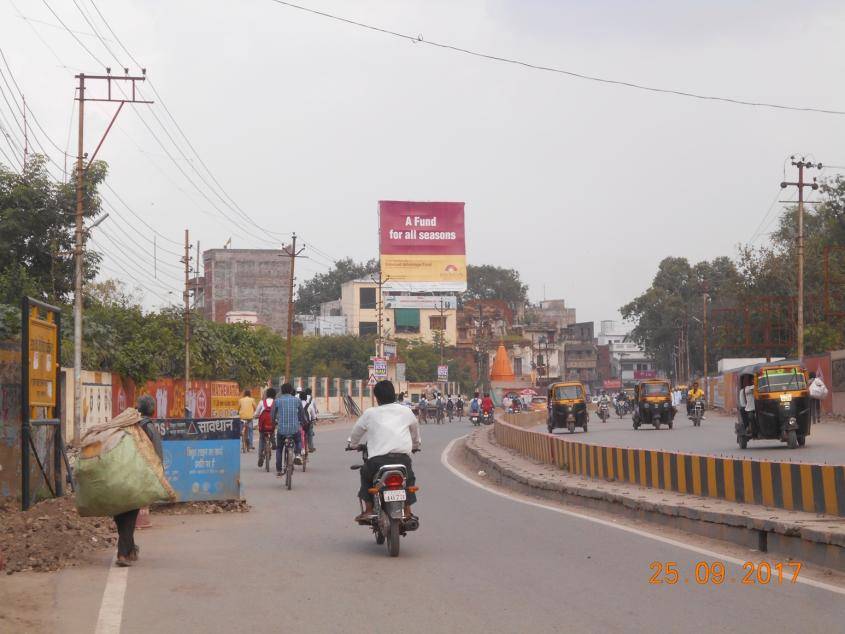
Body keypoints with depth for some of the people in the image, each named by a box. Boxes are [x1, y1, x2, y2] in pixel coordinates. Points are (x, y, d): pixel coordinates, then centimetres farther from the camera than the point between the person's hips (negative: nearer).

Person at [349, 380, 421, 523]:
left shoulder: (370, 413, 9)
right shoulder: (405, 411, 15)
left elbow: (356, 432, 23)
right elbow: (415, 429, 34)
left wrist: (354, 445, 46)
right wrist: (416, 444, 54)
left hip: (378, 458, -1)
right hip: (403, 456, 2)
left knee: (366, 474, 27)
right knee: (409, 478, 30)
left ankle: (368, 510, 19)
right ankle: (407, 511, 22)